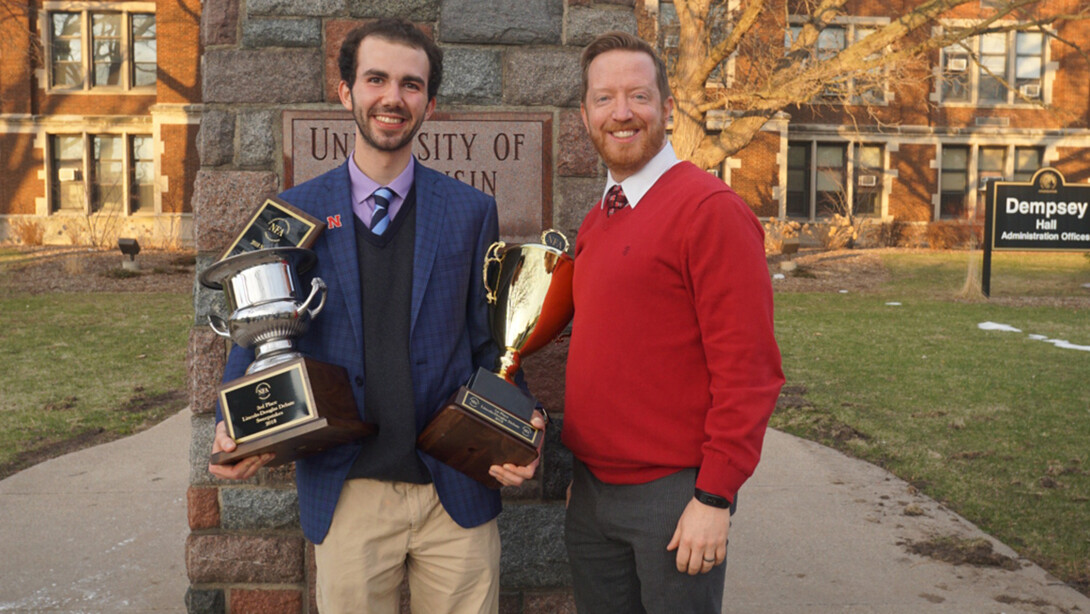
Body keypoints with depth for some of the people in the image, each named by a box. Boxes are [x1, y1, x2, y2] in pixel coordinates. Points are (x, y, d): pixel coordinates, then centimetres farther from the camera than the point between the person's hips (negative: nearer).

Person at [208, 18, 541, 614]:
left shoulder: (472, 211, 2)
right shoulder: (294, 212, 2)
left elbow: (489, 342, 4)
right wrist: (233, 426, -9)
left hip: (457, 492, 0)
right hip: (345, 496, 0)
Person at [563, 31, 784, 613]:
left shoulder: (711, 209, -13)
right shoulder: (594, 222, 10)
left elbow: (747, 368, -16)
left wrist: (715, 497, -16)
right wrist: (578, 468, 12)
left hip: (672, 496, -7)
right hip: (591, 489, 7)